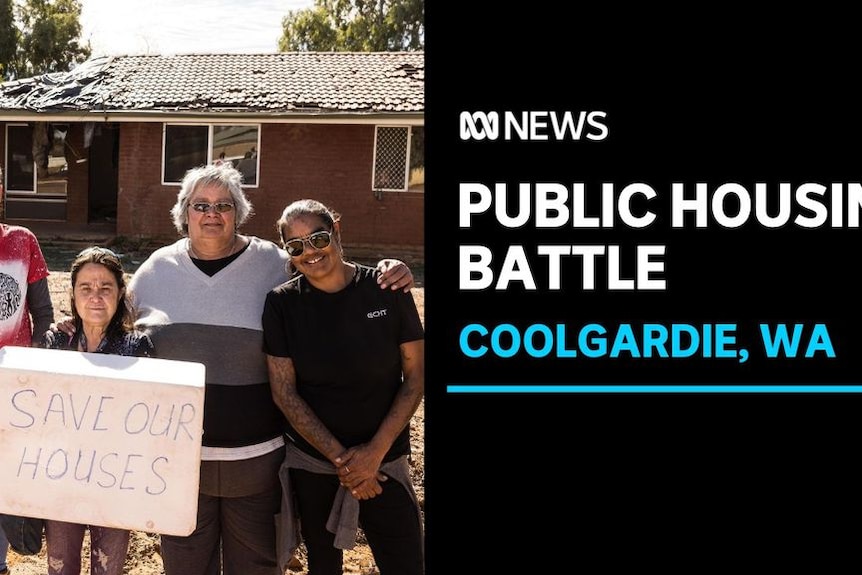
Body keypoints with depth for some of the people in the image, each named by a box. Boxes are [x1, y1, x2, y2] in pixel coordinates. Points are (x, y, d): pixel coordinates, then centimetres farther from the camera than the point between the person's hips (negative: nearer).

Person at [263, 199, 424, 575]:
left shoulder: (387, 291, -7)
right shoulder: (282, 303, -6)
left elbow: (416, 376, -4)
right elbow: (284, 392, -6)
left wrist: (375, 451, -11)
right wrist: (339, 457, -11)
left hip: (383, 463, 0)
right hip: (310, 463, 1)